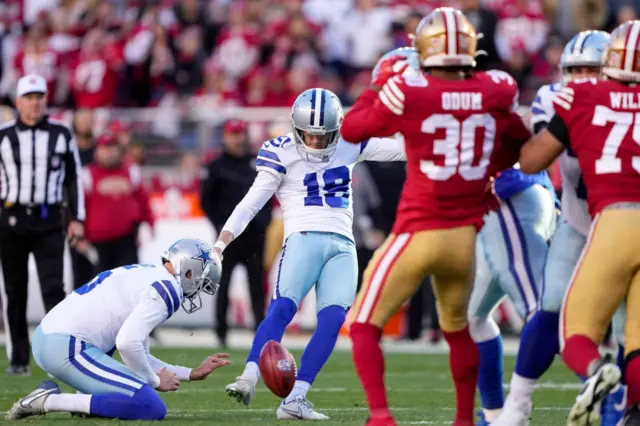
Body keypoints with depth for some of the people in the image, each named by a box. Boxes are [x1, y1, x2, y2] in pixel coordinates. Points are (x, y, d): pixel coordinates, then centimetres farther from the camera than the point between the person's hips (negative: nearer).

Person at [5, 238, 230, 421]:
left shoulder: (144, 275, 24)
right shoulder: (166, 288, -6)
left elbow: (139, 355, 26)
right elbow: (128, 344, -18)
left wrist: (193, 373, 28)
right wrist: (155, 381, -2)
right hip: (67, 348, -10)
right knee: (152, 407, -14)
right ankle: (50, 401, -14)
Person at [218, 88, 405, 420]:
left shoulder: (349, 145, 12)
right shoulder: (282, 154, 0)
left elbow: (401, 149, 18)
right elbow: (250, 204, -3)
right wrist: (220, 243, -12)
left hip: (342, 246, 4)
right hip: (304, 239, -4)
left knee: (332, 321, -14)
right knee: (282, 309, -24)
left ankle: (295, 400, -15)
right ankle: (249, 379, -34)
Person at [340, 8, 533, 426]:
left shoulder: (407, 93, -13)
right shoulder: (497, 92, -3)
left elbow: (351, 129, 3)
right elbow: (520, 144, 14)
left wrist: (381, 82, 15)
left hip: (417, 233, -4)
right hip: (465, 236, 4)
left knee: (364, 325, 6)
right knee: (458, 327, 27)